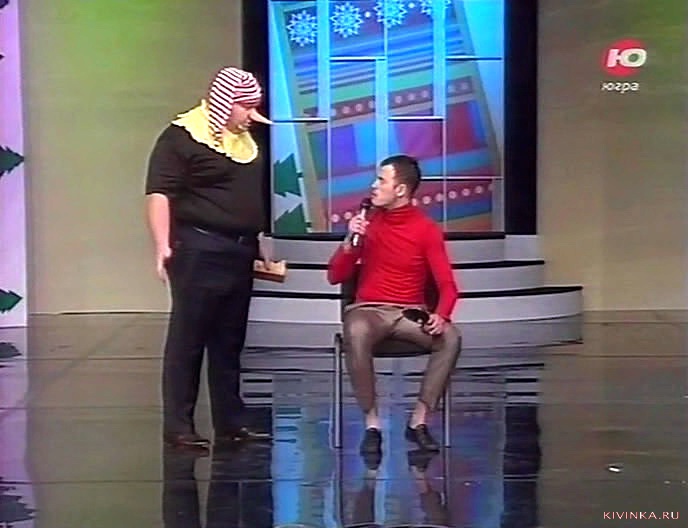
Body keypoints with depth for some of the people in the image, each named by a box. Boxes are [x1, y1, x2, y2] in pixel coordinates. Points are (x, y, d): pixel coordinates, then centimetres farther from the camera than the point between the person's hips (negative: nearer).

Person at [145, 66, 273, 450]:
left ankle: (231, 421, 19)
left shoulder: (246, 139, 15)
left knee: (229, 341, 12)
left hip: (239, 252, 8)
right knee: (187, 340, -3)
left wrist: (259, 238, 22)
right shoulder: (184, 136, -9)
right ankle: (178, 426, 1)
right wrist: (164, 246, -22)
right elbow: (159, 193, -15)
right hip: (199, 250, -8)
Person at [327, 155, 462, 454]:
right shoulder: (367, 221, 5)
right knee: (355, 334, -36)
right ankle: (372, 423, -25)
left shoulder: (427, 230, -1)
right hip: (368, 310, 0)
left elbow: (447, 284, -6)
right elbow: (335, 277, 7)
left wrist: (440, 314, -27)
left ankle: (418, 421, -19)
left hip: (411, 313, 0)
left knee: (450, 338, -30)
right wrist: (350, 242, -10)